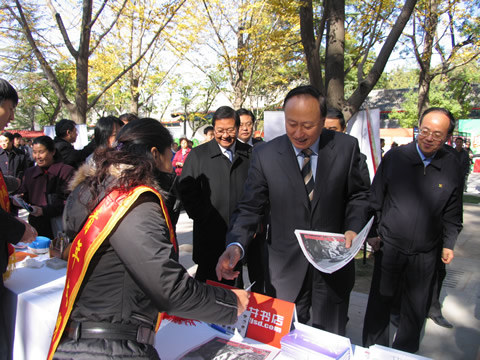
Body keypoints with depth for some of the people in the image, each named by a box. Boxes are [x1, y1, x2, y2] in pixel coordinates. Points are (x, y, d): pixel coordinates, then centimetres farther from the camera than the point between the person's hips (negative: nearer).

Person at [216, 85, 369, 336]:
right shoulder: (265, 155, -10)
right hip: (286, 268, 0)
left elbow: (357, 195, 4)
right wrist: (235, 245, -24)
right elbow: (250, 207, -9)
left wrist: (354, 228, -13)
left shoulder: (346, 147, -7)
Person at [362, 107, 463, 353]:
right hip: (389, 246, -1)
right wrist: (373, 233, -1)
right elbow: (376, 199, 1)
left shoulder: (451, 166, 0)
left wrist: (448, 244, 5)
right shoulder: (395, 157, -5)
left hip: (425, 252, 2)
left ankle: (405, 352, 36)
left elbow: (452, 212, 9)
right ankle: (373, 350, 31)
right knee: (379, 302, 10)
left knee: (416, 309, 15)